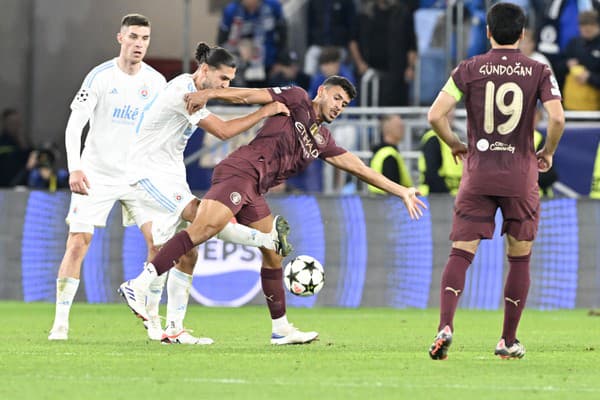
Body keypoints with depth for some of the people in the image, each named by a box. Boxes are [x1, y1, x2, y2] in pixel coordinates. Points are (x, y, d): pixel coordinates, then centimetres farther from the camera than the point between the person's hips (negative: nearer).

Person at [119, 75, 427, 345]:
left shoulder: (322, 141, 26)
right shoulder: (296, 100, 7)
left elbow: (359, 168, 29)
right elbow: (249, 96, 0)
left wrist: (401, 192, 28)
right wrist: (209, 93, -15)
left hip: (254, 193, 9)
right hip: (239, 172, -9)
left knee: (273, 254, 12)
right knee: (205, 228, -27)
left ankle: (280, 329, 22)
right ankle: (139, 285, -35)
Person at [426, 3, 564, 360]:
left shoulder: (469, 69, 1)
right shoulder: (538, 72, -1)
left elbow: (435, 115, -6)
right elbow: (557, 118, -12)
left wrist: (455, 144, 12)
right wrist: (548, 153, 7)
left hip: (478, 174, 0)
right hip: (521, 176, 0)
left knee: (461, 253, -1)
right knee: (520, 259, 13)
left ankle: (445, 326, -22)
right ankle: (509, 341, 15)